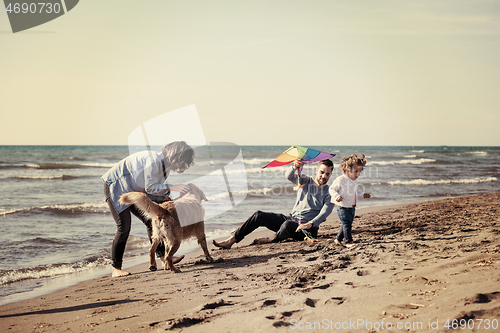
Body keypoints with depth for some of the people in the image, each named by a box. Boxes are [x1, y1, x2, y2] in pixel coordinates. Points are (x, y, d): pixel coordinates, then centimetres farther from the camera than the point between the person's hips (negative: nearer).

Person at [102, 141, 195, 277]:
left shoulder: (165, 167, 2)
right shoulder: (153, 160, -28)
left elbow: (156, 189, 2)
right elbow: (150, 187, -29)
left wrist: (165, 197, -16)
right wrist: (172, 188, -31)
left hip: (131, 190, 9)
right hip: (115, 187, -9)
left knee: (150, 220, 3)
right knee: (124, 227, -14)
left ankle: (164, 257, 6)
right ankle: (116, 269, -6)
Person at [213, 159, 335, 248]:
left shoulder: (329, 193, -2)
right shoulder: (305, 181, 9)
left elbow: (325, 213, -17)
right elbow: (289, 176, -9)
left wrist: (310, 224, -34)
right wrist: (294, 167, -33)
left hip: (307, 229, -5)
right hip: (291, 219, 6)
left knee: (288, 224, -40)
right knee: (259, 216, -9)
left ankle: (273, 239, -10)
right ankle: (231, 240, -8)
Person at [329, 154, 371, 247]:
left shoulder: (354, 181, 12)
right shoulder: (340, 180, -15)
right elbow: (332, 189, -14)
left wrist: (363, 195, 12)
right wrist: (336, 196, -30)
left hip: (351, 207, 8)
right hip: (342, 207, -8)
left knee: (348, 225, 12)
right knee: (347, 224, -11)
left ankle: (338, 239, 25)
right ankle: (348, 241, -4)